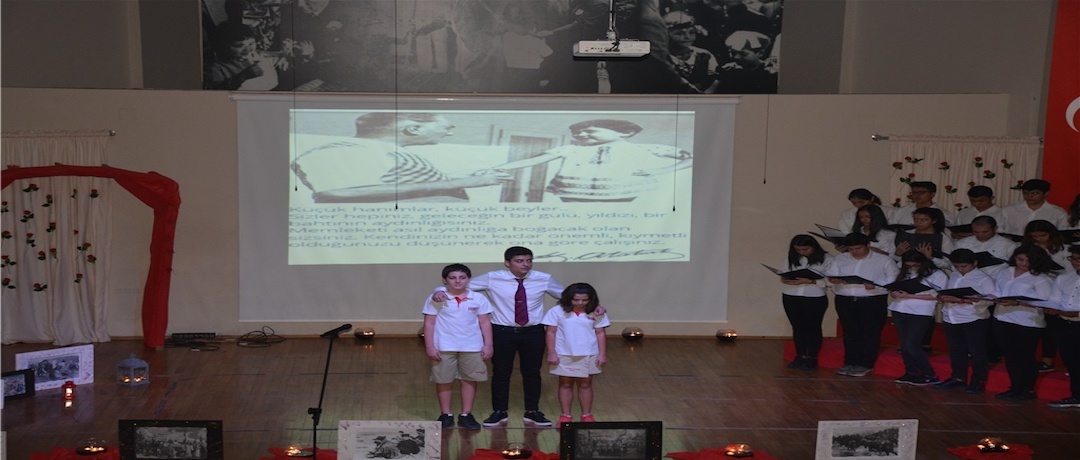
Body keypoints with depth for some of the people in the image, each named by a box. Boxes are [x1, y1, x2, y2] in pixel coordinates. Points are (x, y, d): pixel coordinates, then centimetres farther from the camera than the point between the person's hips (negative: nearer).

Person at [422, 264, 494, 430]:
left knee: (469, 380, 7)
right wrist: (429, 346, -8)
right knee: (443, 381, 6)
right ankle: (446, 415, 19)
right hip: (444, 347, -1)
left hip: (472, 347, 1)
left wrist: (488, 345, 0)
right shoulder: (436, 299, -4)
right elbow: (429, 324, -2)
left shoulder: (478, 299, 0)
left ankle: (466, 415, 18)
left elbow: (485, 323, 4)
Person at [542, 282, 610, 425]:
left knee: (585, 384, 10)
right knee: (565, 384, 9)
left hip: (588, 355, 1)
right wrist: (551, 353, -8)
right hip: (564, 355, -1)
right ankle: (565, 415, 18)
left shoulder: (596, 314, -3)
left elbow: (600, 334, 1)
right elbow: (551, 333, -5)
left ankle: (586, 414, 20)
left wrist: (602, 354, -2)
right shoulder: (557, 312, -9)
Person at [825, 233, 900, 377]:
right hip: (845, 301, 3)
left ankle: (865, 364, 4)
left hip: (873, 301, -3)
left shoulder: (884, 260, 0)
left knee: (870, 333, -1)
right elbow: (829, 275, 3)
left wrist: (876, 285, -22)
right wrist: (834, 280, -21)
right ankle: (850, 363, 13)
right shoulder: (839, 259, 10)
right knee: (850, 333, 7)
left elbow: (894, 279, -5)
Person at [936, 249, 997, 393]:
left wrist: (963, 300, -25)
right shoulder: (953, 275, 11)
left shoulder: (983, 279, -8)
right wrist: (942, 297, -3)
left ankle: (978, 382, 12)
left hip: (974, 320, -6)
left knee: (977, 351, 3)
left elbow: (991, 299, -19)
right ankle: (958, 378, 25)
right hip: (950, 319, 6)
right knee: (956, 350, 14)